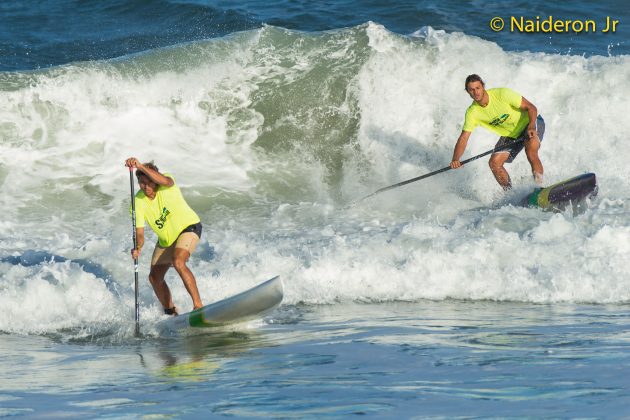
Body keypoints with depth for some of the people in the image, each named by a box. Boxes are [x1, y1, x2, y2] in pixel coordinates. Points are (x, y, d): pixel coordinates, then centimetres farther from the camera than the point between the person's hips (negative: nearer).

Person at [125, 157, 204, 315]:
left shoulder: (166, 185, -23)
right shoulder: (138, 202, -15)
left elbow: (164, 181, -49)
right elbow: (140, 231, -18)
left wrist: (141, 166, -58)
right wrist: (138, 247, -38)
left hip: (188, 227, -6)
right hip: (165, 239, 6)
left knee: (178, 262, -31)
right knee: (155, 278, 8)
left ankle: (198, 305, -29)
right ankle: (171, 312, 30)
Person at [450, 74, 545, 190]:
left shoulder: (502, 94, -28)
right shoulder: (472, 113, -15)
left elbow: (531, 107, -22)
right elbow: (463, 138, -15)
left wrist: (531, 126, -41)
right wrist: (455, 160, -32)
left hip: (531, 122, -5)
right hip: (511, 135, 5)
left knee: (531, 151, -34)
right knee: (494, 162, -12)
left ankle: (540, 188, -24)